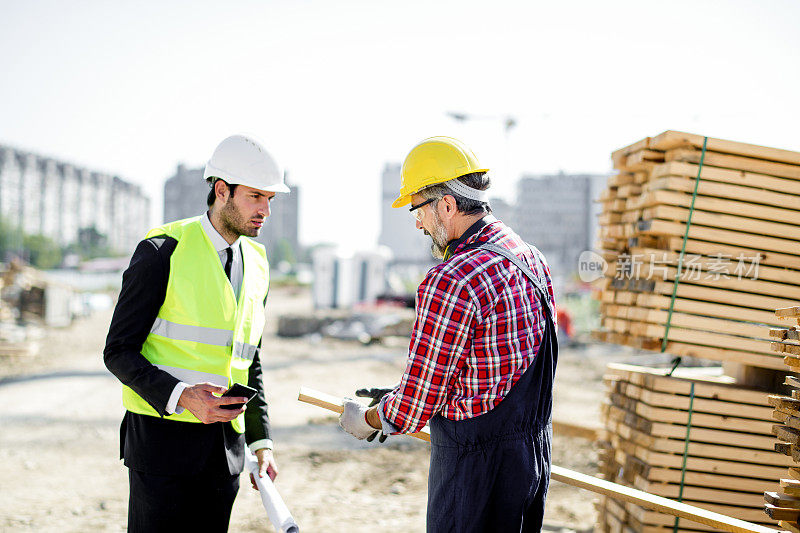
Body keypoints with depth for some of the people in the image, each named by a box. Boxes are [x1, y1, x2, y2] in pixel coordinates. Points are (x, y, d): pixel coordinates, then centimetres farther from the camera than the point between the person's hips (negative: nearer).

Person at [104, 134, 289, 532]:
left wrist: (261, 442, 12)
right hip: (163, 437, -6)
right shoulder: (162, 252, -8)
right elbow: (119, 352, -9)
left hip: (224, 441, 6)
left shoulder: (256, 264, 12)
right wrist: (182, 397, -23)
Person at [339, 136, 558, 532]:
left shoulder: (451, 281, -22)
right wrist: (397, 398, 21)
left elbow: (417, 404, -18)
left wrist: (368, 420, 3)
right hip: (534, 453, 9)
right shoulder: (532, 258, 7)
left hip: (477, 467, -9)